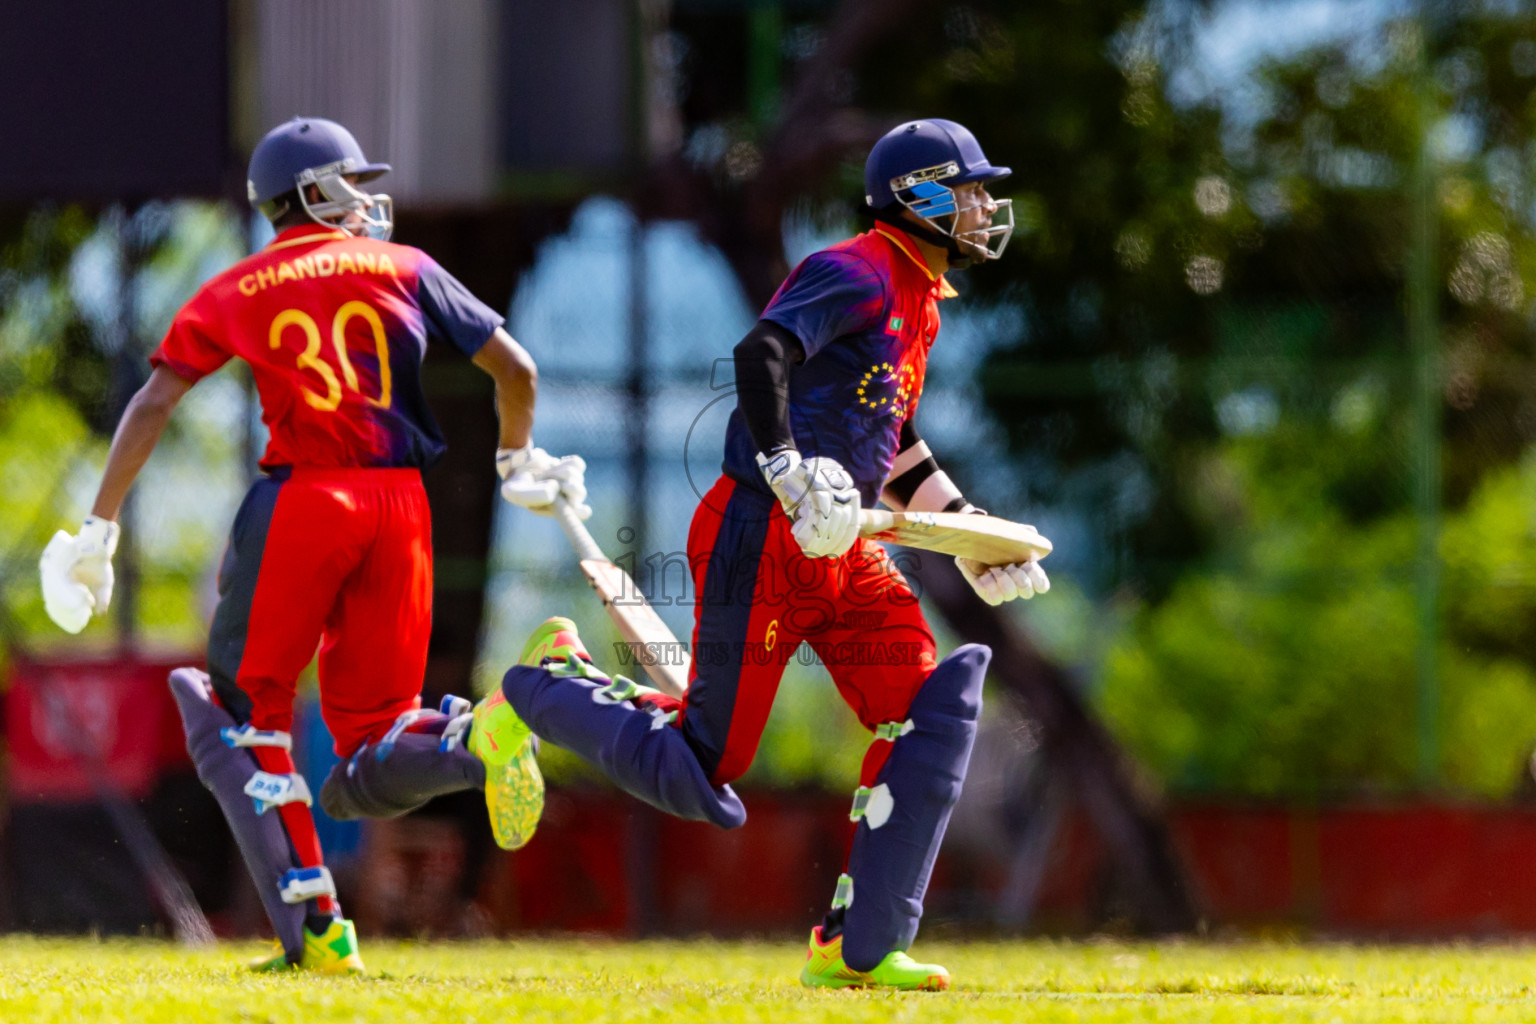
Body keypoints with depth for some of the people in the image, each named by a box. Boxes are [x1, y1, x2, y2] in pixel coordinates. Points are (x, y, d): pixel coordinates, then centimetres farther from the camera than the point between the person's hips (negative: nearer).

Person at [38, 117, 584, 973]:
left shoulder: (235, 294, 11)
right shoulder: (405, 270, 14)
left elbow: (155, 402, 2)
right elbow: (515, 368, 14)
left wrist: (98, 530, 4)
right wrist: (519, 462, 33)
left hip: (300, 502, -2)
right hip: (399, 506, 2)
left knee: (248, 714, 7)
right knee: (372, 732, 10)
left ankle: (311, 927, -8)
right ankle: (476, 739, -25)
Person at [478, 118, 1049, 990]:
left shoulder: (919, 300, 20)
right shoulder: (858, 274, -11)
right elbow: (761, 354, -27)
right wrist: (789, 472, -37)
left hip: (842, 553, 9)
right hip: (761, 540, -9)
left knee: (929, 716, -5)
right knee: (701, 772, -7)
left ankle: (858, 946, 0)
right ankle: (545, 688, 19)